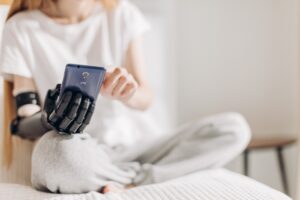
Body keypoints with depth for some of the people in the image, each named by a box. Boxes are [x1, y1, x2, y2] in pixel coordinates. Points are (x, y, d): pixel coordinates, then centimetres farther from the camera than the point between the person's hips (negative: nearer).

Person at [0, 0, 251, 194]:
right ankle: (140, 177, -11)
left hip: (134, 145, 3)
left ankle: (125, 180, -17)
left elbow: (145, 98, 0)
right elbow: (22, 122, -4)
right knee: (57, 151, -39)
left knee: (234, 127, -15)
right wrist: (50, 120, -28)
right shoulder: (21, 28, -3)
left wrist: (127, 94, -24)